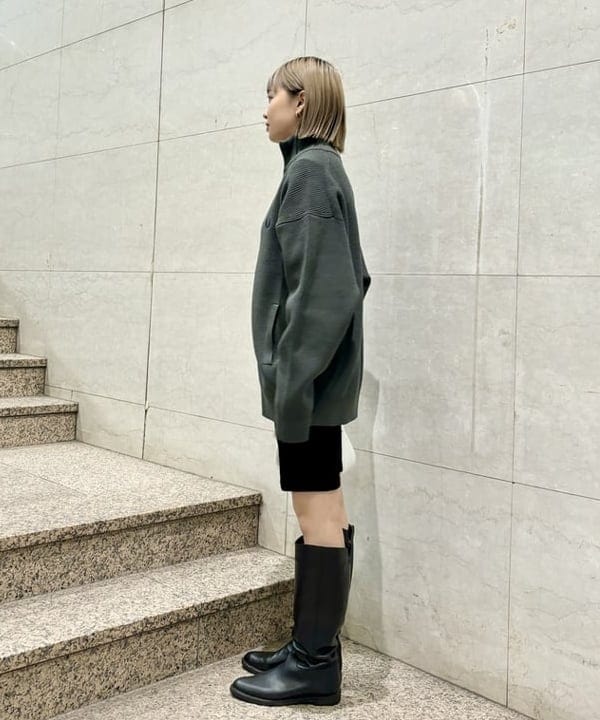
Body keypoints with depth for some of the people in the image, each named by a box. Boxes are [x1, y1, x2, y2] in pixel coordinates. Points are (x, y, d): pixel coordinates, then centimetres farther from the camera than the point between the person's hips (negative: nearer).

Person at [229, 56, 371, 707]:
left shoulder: (311, 168, -10)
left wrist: (293, 377, -21)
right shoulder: (321, 168, 17)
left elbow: (322, 286, -20)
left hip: (307, 373, -10)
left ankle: (315, 664, 9)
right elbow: (353, 277, 20)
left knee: (318, 512, -2)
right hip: (319, 373, 10)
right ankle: (312, 647, 24)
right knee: (322, 512, 13)